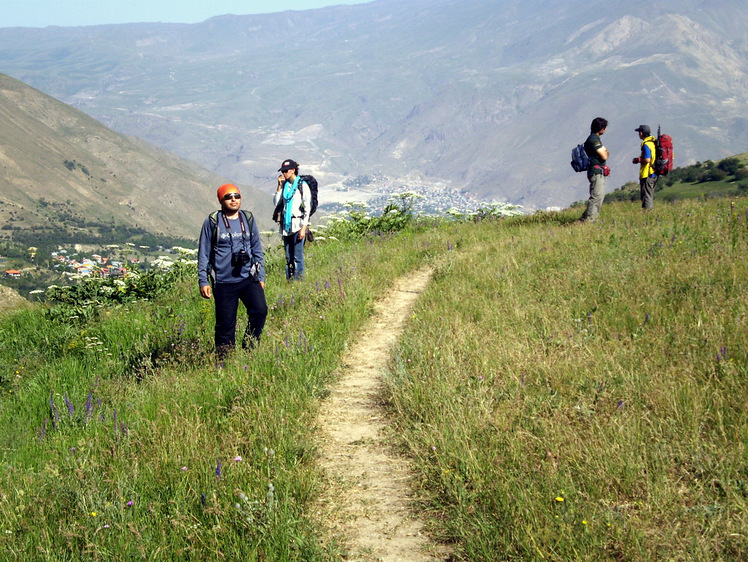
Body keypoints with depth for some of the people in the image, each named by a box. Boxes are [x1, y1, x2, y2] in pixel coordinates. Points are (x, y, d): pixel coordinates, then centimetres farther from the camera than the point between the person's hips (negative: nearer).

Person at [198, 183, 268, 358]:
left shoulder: (248, 219, 10)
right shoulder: (212, 222, 0)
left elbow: (257, 250, 16)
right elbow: (203, 253, 4)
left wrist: (261, 277, 13)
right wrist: (203, 281, 0)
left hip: (249, 279, 2)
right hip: (223, 283, -2)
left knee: (260, 310, -15)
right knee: (225, 324, 1)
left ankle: (249, 349, 3)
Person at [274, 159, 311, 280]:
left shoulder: (302, 185, -4)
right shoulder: (285, 185, 13)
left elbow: (307, 208, -7)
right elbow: (276, 202, 9)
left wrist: (304, 228, -13)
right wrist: (279, 186, 2)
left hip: (298, 224, -6)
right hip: (286, 225, 6)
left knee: (298, 257, -8)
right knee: (288, 257, 8)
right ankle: (289, 281, 13)